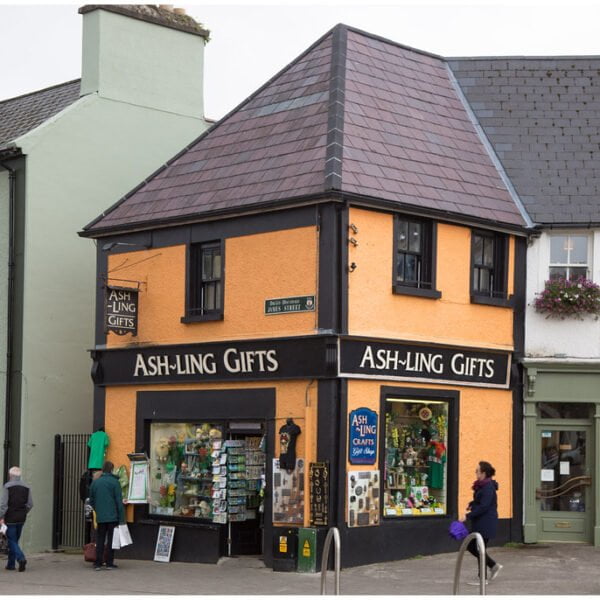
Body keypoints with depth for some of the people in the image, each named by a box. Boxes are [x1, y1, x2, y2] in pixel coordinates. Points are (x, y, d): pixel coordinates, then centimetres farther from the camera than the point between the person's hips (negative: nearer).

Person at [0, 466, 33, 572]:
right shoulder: (26, 488, 6)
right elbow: (30, 504, 5)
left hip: (10, 518, -5)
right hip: (21, 519, 5)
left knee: (12, 541, -2)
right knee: (14, 540, 15)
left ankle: (21, 558, -22)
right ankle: (10, 564, 18)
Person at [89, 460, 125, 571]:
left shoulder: (95, 482, 7)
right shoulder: (114, 482, -7)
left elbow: (91, 501, 13)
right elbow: (119, 501, -10)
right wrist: (121, 518, -8)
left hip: (100, 517, 4)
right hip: (113, 516, -4)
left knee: (100, 540, 9)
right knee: (111, 540, 4)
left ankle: (97, 563, 4)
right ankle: (109, 563, 5)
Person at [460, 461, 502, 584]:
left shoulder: (488, 487, -19)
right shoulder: (481, 485, 11)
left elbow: (484, 506, -24)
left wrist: (468, 516, -23)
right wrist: (472, 504, 4)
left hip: (486, 522, -10)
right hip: (479, 522, 10)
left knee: (480, 549, -2)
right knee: (471, 546, 13)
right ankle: (493, 566, 21)